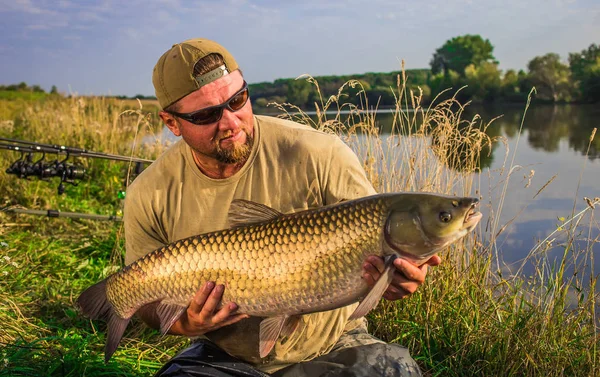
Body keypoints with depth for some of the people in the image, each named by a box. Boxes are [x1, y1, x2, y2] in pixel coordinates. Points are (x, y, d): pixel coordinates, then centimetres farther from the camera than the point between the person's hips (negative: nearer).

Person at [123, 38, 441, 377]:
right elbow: (148, 300, 2)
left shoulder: (320, 155, -16)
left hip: (330, 347, 0)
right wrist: (185, 324, -20)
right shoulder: (150, 198, -8)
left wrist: (400, 272, -34)